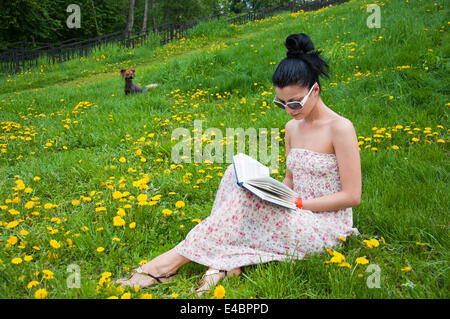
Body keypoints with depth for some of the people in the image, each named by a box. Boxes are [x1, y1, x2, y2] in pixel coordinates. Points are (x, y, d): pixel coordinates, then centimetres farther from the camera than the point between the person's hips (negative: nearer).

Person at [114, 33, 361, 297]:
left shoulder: (341, 128, -13)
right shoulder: (292, 128, 9)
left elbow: (352, 196, -13)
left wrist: (297, 203, -18)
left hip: (328, 227, -7)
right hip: (298, 215, 7)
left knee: (244, 198, -28)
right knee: (238, 174, -16)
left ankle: (174, 260, -21)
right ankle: (225, 263, -29)